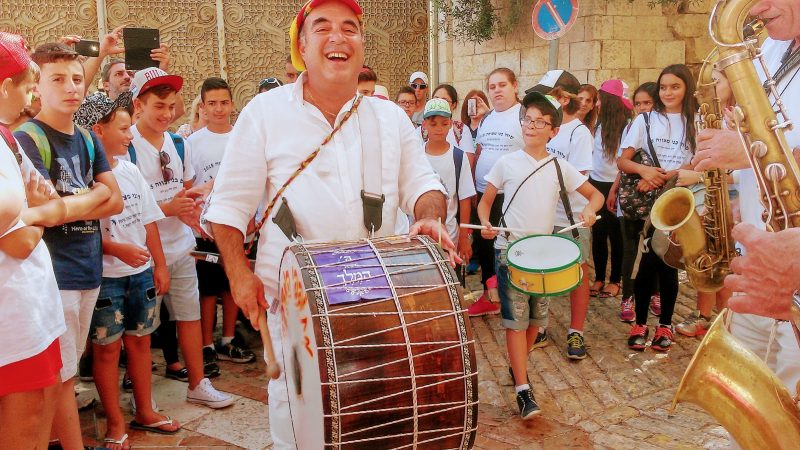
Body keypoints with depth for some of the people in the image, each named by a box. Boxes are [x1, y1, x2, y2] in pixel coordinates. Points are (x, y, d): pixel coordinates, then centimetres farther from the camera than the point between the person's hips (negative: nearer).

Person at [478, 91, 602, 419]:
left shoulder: (560, 167, 4)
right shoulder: (506, 163, 0)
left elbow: (595, 194, 10)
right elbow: (486, 201, 7)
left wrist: (590, 210, -12)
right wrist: (485, 223, -14)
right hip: (509, 249, -3)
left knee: (536, 317, 11)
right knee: (515, 318, -8)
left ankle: (517, 366, 33)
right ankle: (523, 389, -7)